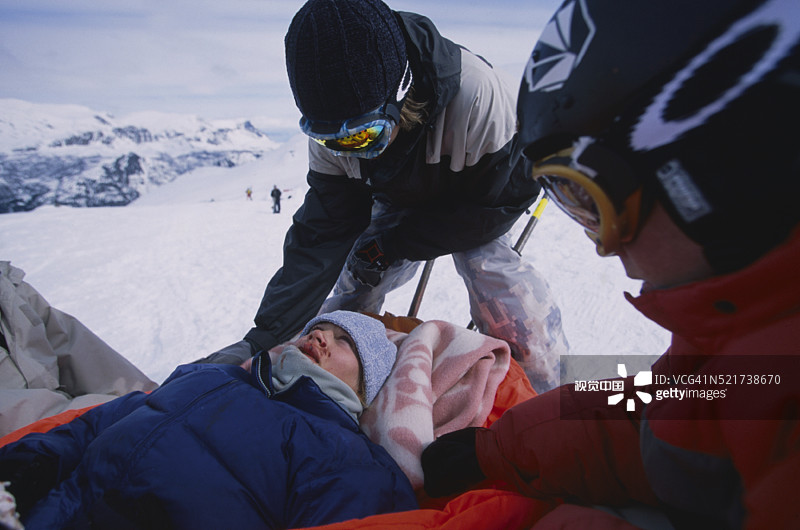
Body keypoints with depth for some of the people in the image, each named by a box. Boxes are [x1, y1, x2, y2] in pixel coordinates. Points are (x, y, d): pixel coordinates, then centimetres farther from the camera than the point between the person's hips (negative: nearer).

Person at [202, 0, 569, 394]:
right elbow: (323, 232, -22)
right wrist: (265, 336, -29)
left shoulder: (475, 95, -41)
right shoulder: (331, 132, -27)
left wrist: (394, 246, -26)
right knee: (348, 302, -4)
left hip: (474, 203, -3)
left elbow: (502, 199, -27)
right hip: (399, 205, 4)